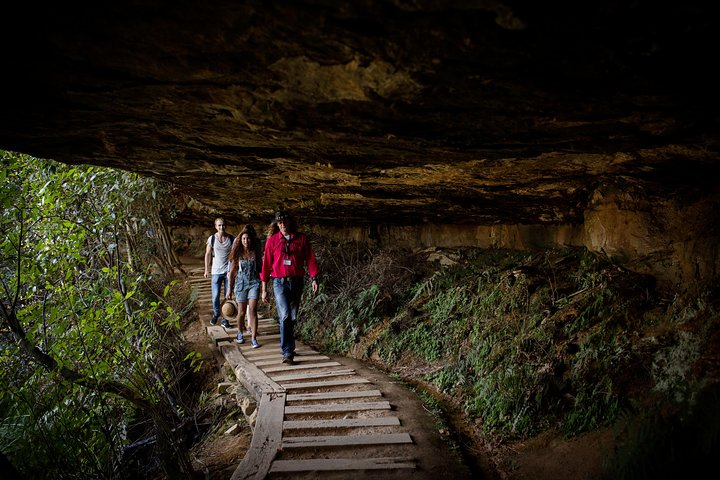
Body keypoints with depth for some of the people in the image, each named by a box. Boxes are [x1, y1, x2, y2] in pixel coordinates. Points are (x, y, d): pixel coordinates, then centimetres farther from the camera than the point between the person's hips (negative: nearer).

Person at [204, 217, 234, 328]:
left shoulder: (232, 239, -2)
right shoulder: (212, 239, -3)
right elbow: (208, 254, 5)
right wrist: (207, 270, 5)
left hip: (228, 271, 0)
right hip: (216, 272, 0)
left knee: (227, 296, 2)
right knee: (215, 296, 1)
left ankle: (225, 320, 12)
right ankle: (216, 314, 28)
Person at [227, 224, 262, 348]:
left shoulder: (255, 252, 1)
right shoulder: (237, 253, -1)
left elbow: (260, 268, 12)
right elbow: (232, 271, 4)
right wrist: (230, 288, 5)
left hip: (254, 283, 0)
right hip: (241, 283, 0)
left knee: (252, 310, -11)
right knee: (242, 312, 7)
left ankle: (254, 339, -10)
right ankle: (240, 333, 32)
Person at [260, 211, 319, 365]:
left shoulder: (302, 238, 5)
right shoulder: (272, 240, 3)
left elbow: (310, 259, 3)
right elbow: (266, 264, 6)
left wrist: (314, 278, -10)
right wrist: (264, 288, 4)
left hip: (297, 282, 2)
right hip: (279, 283, -2)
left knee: (293, 318, 10)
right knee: (285, 316, -17)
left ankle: (288, 348, 27)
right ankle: (287, 352, -14)